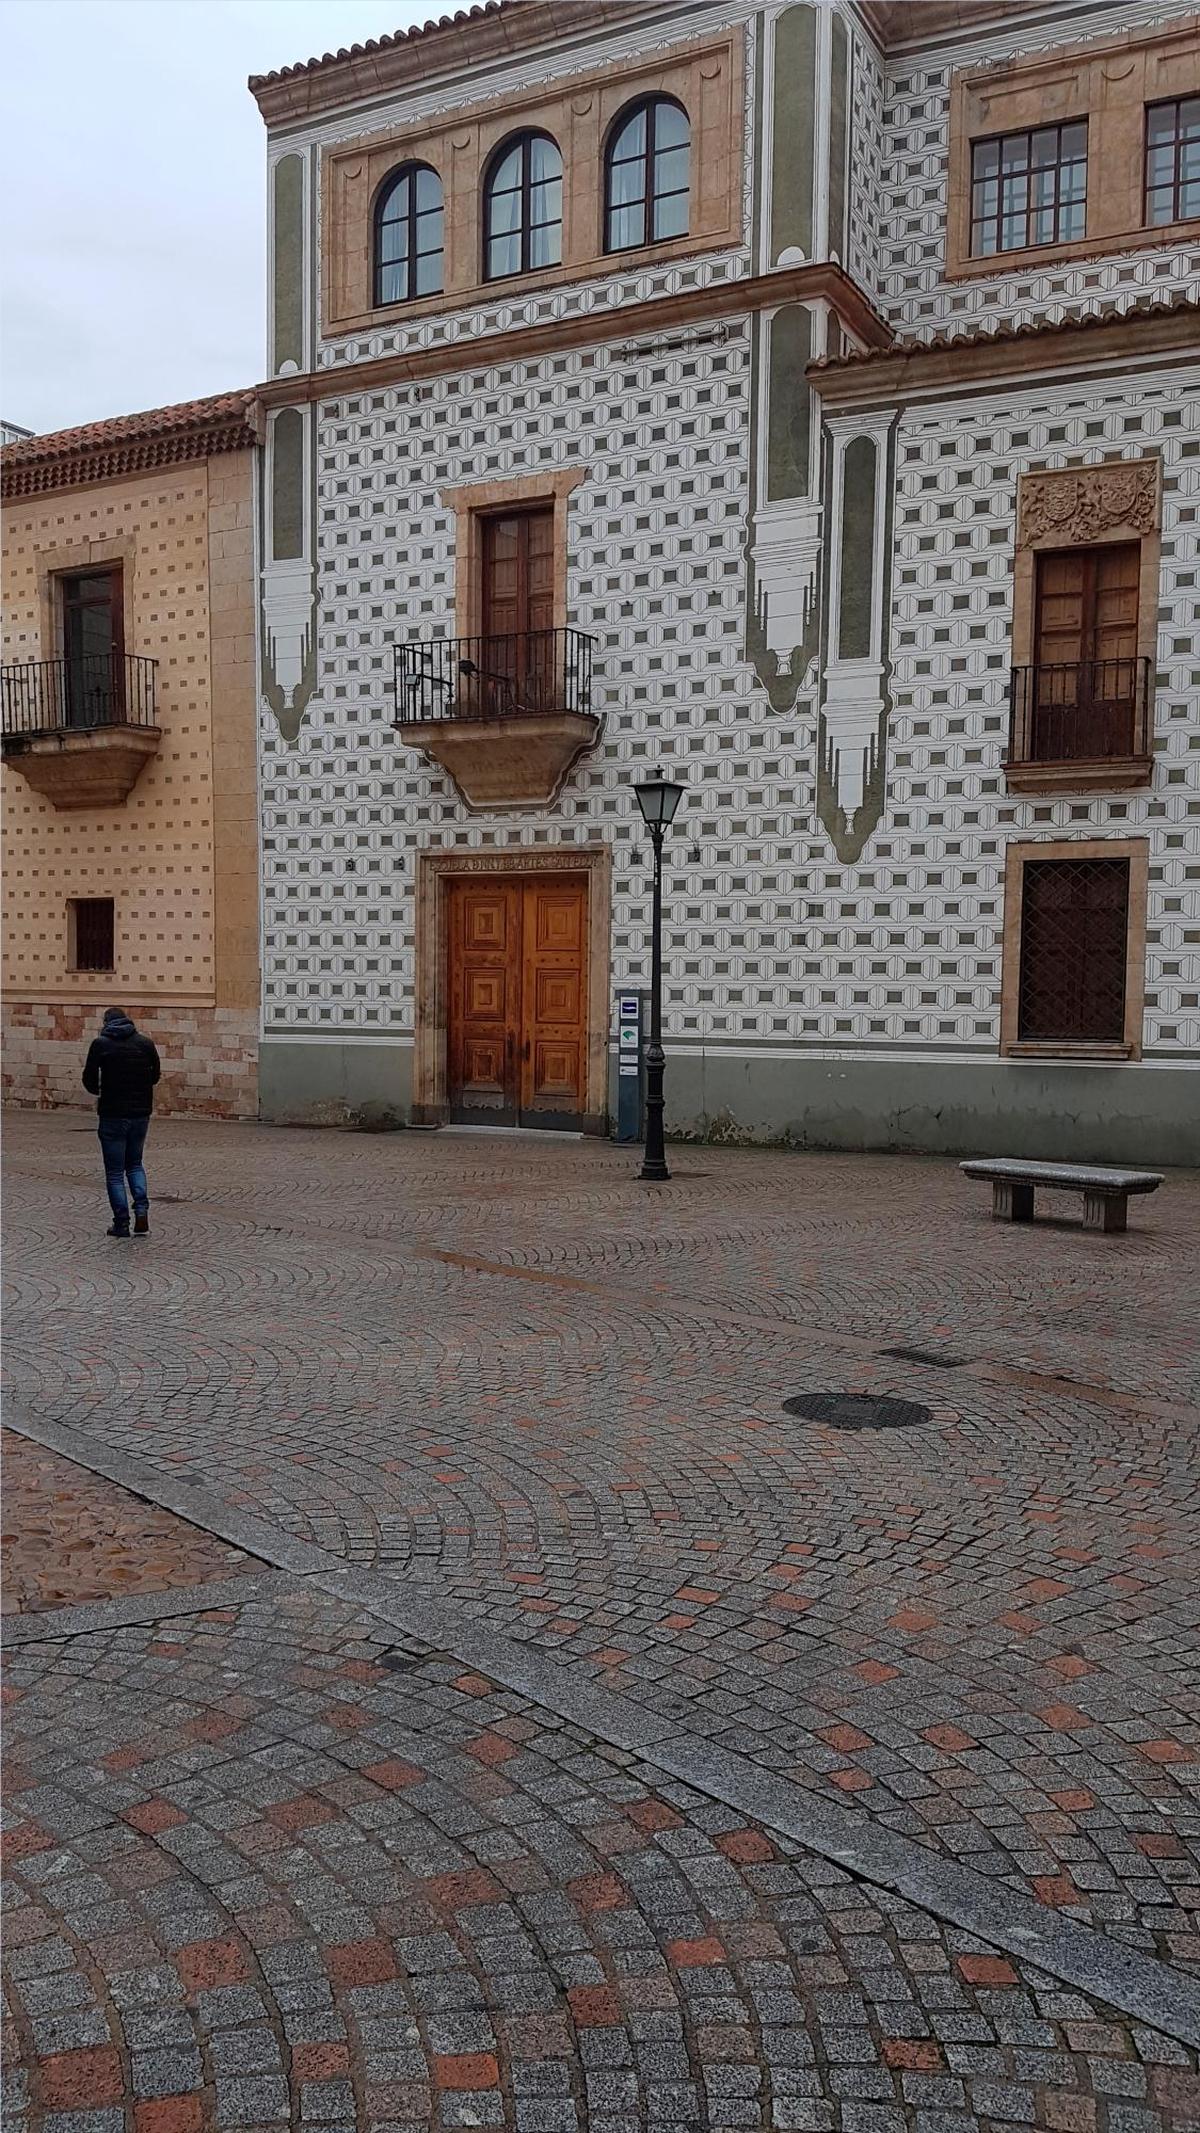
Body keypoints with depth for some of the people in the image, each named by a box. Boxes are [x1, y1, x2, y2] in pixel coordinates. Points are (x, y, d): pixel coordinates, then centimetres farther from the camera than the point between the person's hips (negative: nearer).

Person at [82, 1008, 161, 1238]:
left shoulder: (100, 1044, -6)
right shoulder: (145, 1043, 3)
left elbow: (89, 1079, -6)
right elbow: (155, 1075, 7)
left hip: (112, 1115, -3)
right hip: (140, 1113, 3)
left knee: (115, 1171, 7)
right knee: (134, 1164, 20)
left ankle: (121, 1223, 6)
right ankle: (141, 1209, 2)